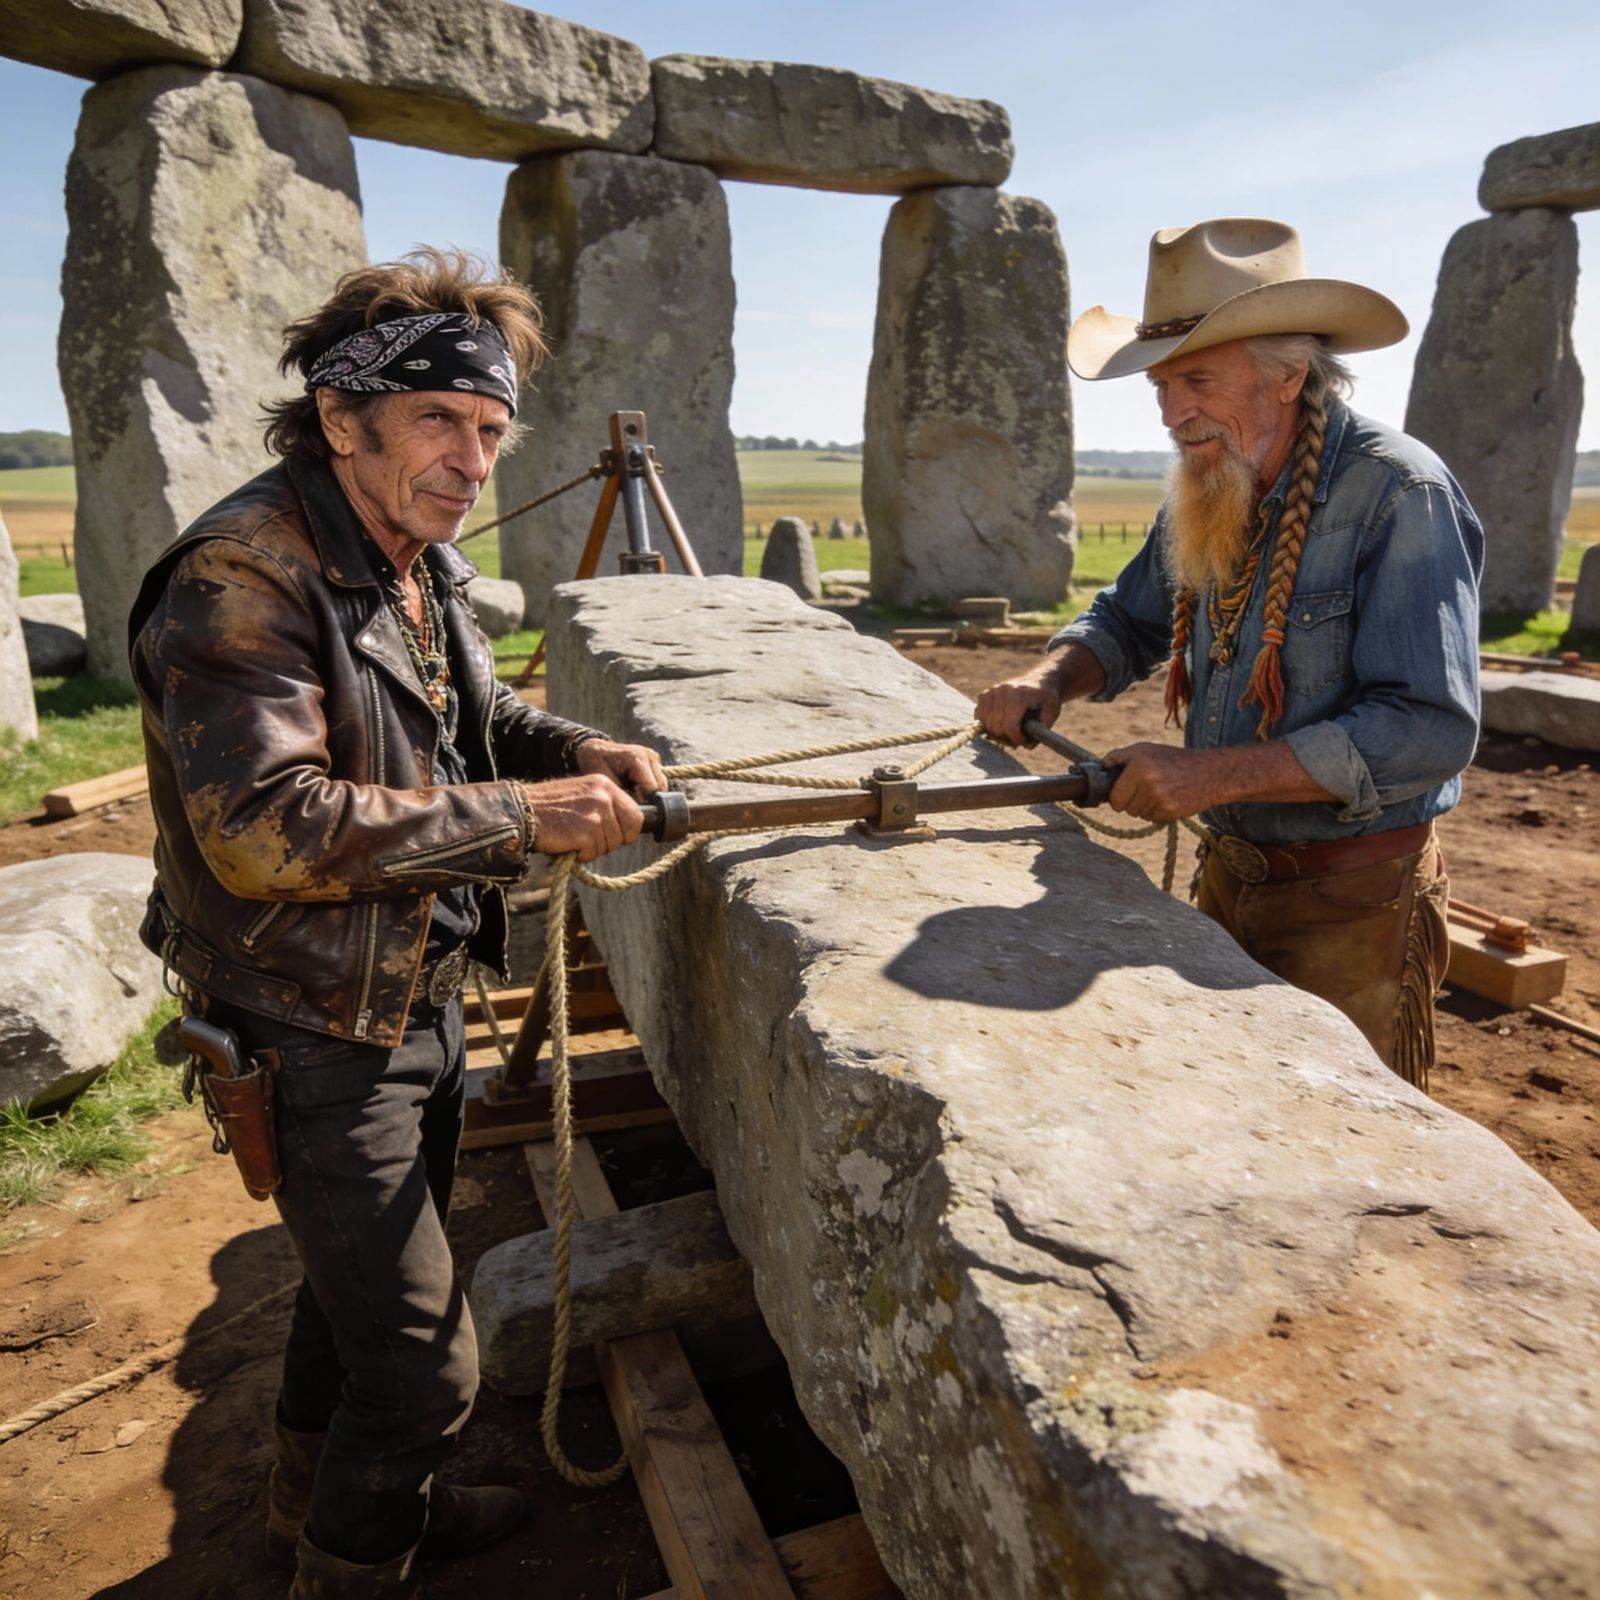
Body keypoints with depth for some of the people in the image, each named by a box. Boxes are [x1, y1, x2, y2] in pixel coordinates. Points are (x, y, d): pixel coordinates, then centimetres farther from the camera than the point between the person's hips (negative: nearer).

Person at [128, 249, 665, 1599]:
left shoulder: (418, 564, 4)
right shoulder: (245, 577, -24)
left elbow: (477, 715, 17)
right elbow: (265, 828, -33)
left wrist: (578, 752, -4)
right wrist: (525, 817, -31)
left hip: (421, 1001, 9)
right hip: (318, 1039, -9)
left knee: (365, 1284, 28)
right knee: (422, 1359, 3)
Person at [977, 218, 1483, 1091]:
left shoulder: (1401, 495, -19)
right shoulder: (1210, 490, 3)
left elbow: (1430, 729, -26)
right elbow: (1128, 622, 17)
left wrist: (1212, 774, -29)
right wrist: (1047, 680, -5)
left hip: (1349, 906, -6)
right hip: (1229, 875, 7)